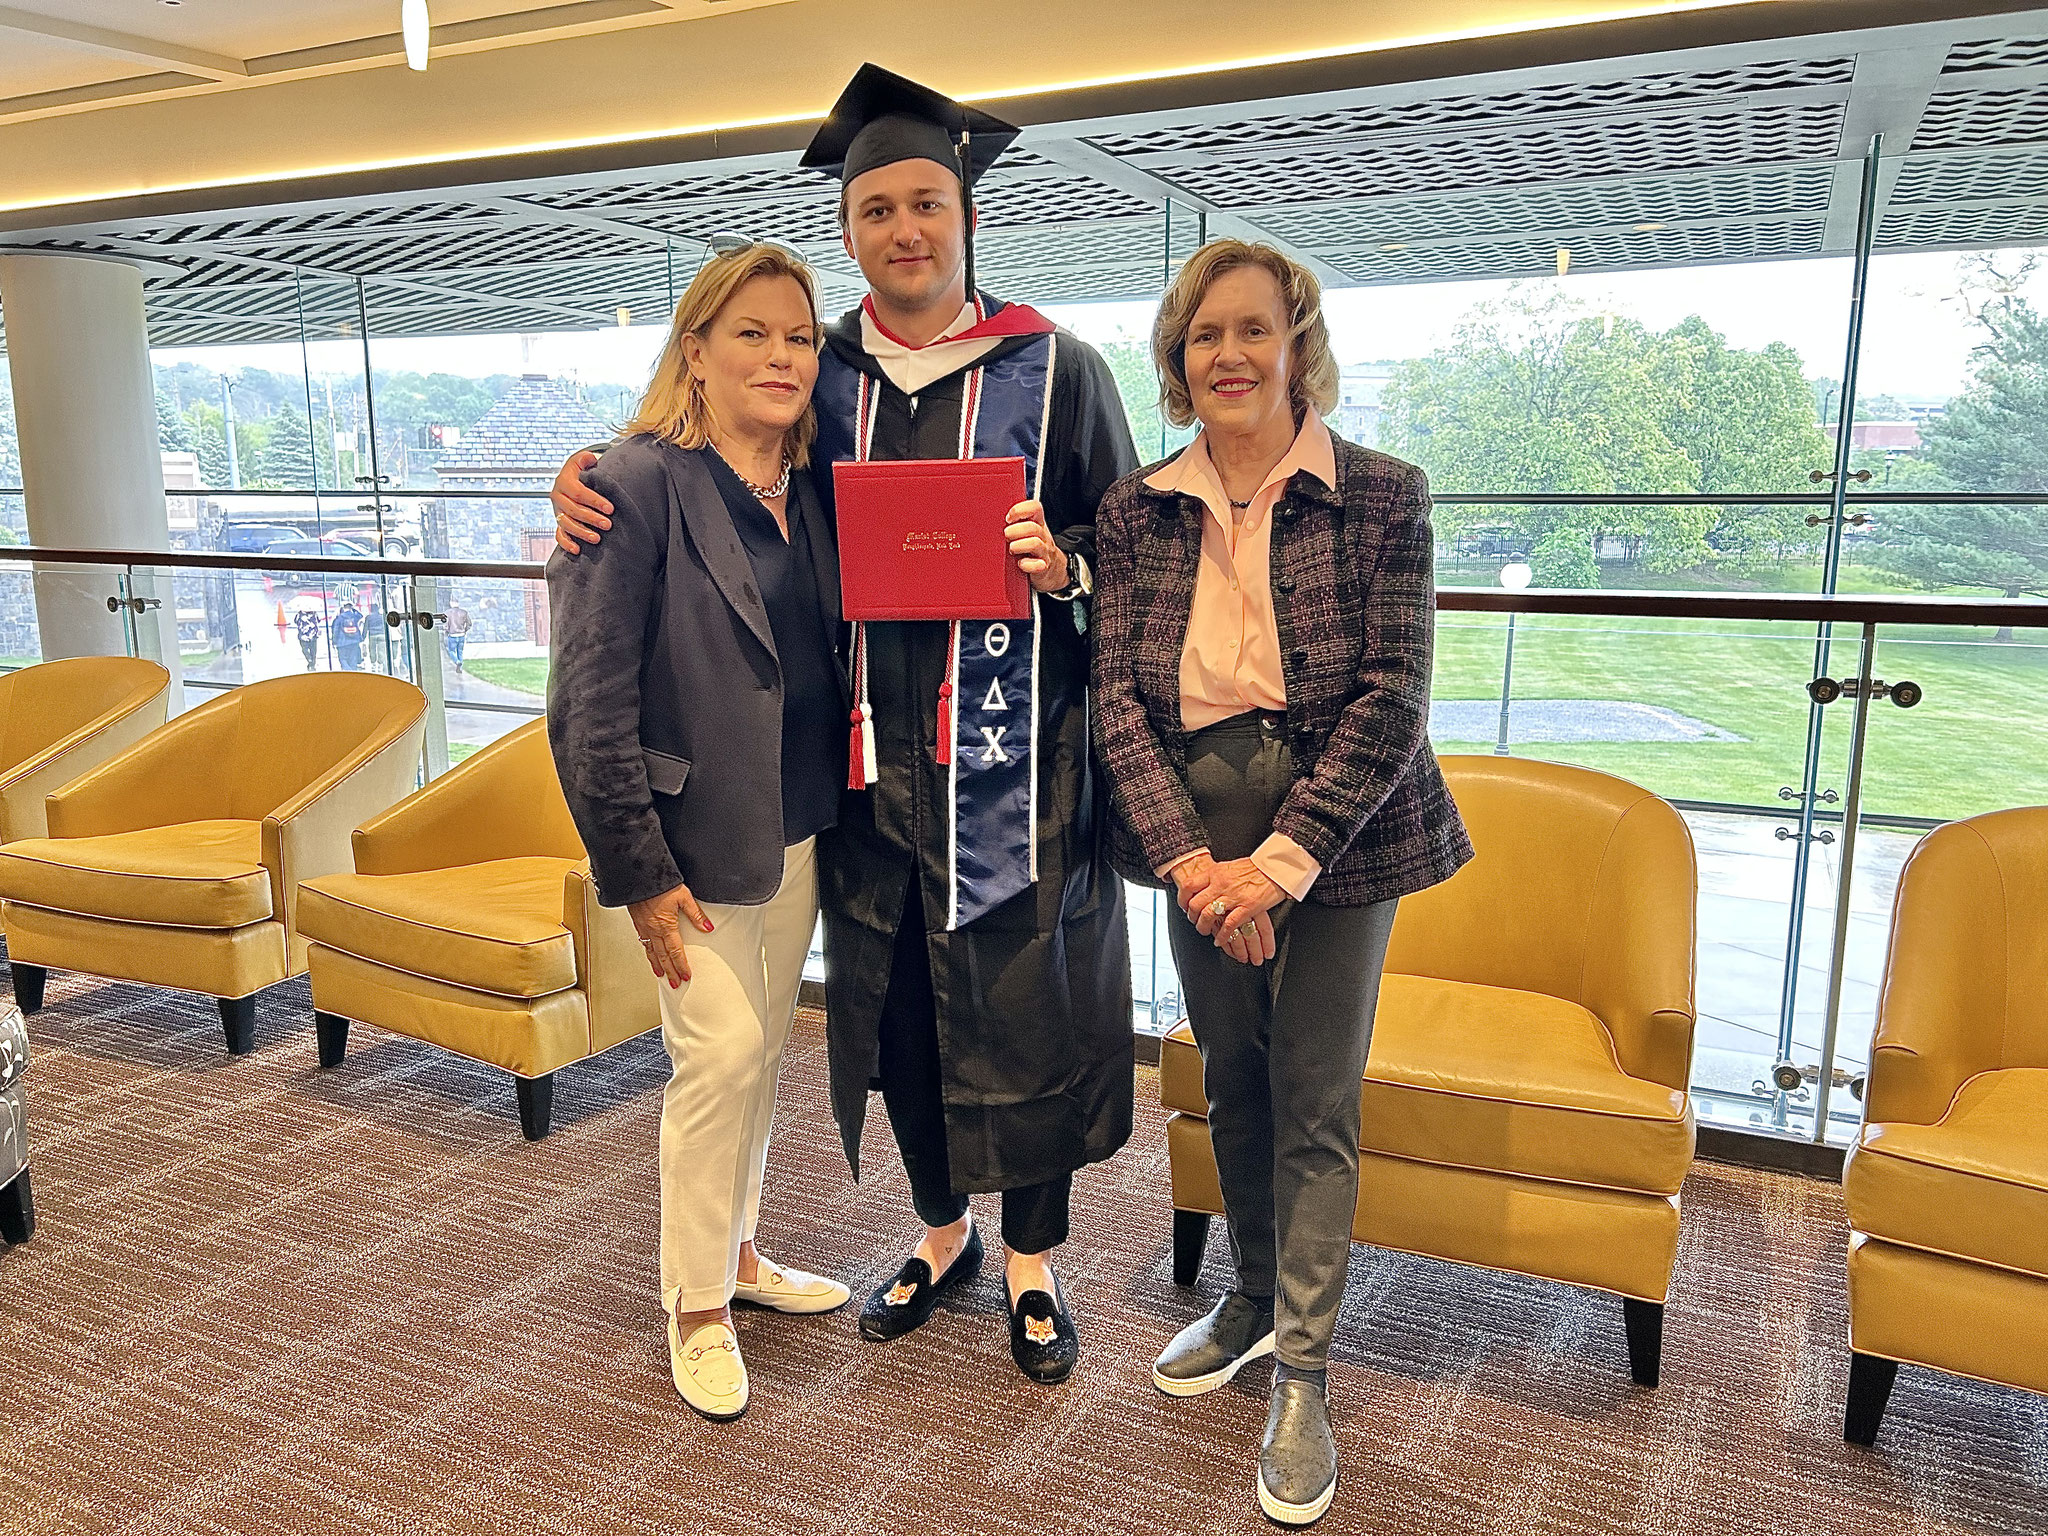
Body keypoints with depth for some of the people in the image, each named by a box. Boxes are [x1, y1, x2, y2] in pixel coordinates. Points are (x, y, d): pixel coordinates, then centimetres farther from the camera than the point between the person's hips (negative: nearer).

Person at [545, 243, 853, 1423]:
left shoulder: (813, 494, 7)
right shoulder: (638, 485, -13)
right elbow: (590, 703, -16)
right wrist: (639, 872, -17)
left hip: (801, 829, 7)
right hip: (697, 832, -6)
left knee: (765, 1050, 16)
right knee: (722, 1050, -4)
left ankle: (738, 1252, 37)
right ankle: (696, 1303, 18)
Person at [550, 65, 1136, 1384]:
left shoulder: (1054, 369, -1)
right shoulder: (818, 379, 7)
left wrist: (1064, 569, -20)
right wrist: (595, 486, -3)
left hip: (1018, 759, -3)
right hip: (872, 756, 3)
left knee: (1027, 1003, 5)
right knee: (892, 998, 12)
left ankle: (1034, 1256, 27)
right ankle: (943, 1230, 36)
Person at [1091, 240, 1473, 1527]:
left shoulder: (1380, 498, -6)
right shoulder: (1139, 510, 2)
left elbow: (1392, 695, -11)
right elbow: (1117, 695, -3)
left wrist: (1284, 860, -18)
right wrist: (1188, 855, -14)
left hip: (1339, 830, -3)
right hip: (1198, 834, 3)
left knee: (1316, 1104, 3)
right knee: (1232, 1081, 15)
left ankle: (1304, 1380, 18)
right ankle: (1257, 1297, 38)